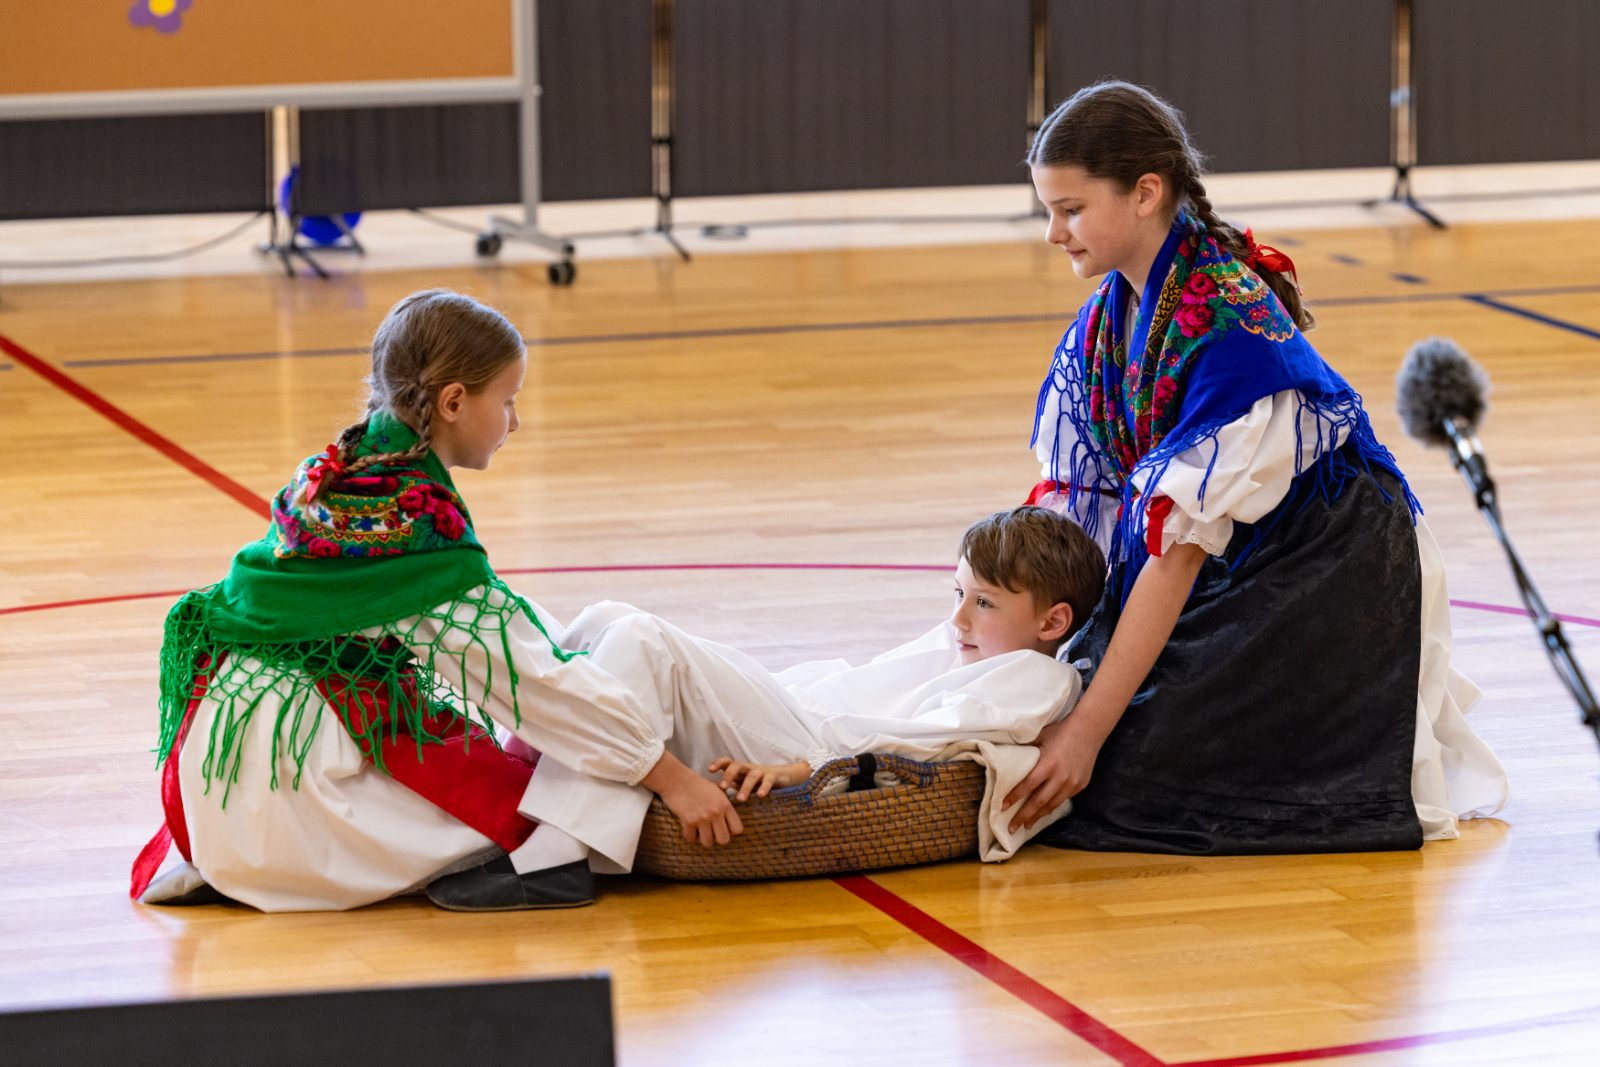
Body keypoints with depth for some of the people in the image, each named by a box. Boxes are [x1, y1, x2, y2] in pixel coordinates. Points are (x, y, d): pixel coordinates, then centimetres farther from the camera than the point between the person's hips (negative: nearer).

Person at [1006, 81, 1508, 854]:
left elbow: (1178, 549, -29)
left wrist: (1088, 731, -30)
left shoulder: (1230, 329, -29)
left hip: (1329, 579, -9)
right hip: (1235, 570, 9)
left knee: (1134, 777, -18)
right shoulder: (1111, 311, -2)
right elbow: (1068, 499, 0)